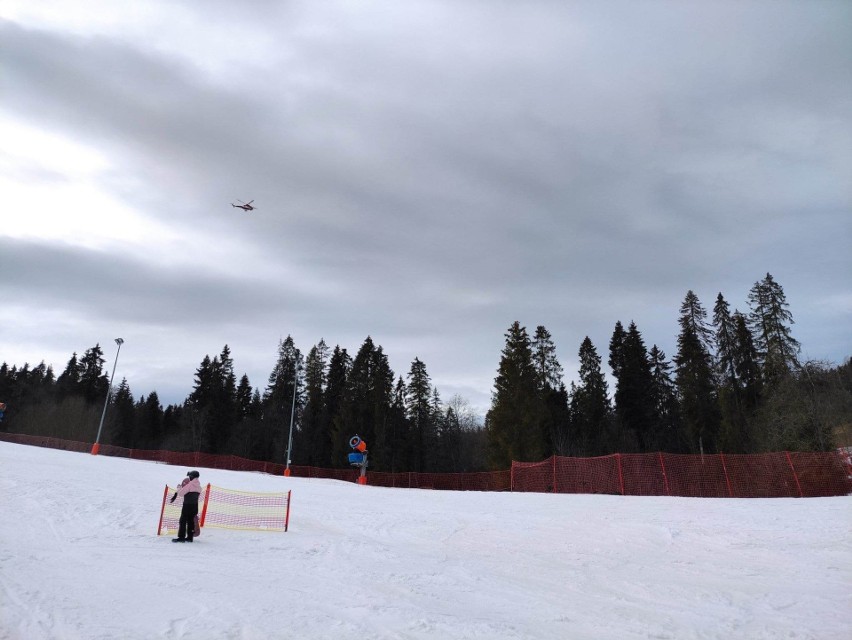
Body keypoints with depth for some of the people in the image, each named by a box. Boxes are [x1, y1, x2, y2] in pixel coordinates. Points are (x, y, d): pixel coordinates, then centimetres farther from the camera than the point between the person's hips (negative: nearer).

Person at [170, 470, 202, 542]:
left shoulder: (189, 484, -13)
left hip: (187, 505, -7)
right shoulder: (198, 486, 9)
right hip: (195, 506, 7)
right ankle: (189, 537, 14)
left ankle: (181, 537, -1)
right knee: (191, 521, 12)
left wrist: (179, 488, 8)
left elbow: (181, 493, -11)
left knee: (183, 521, 0)